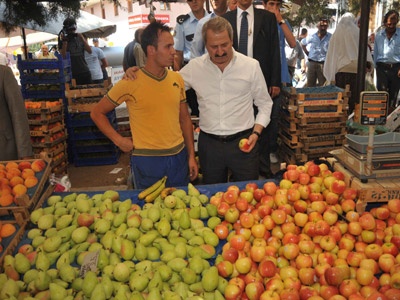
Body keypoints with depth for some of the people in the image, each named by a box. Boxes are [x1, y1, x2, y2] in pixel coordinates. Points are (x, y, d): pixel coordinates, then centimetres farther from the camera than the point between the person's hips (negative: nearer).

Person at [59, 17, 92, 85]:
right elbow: (63, 56, -10)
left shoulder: (80, 38, 10)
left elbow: (90, 51, -2)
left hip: (85, 72, 3)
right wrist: (65, 41, -16)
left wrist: (82, 38, -10)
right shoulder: (63, 40, 2)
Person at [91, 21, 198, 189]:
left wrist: (191, 156, 8)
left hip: (179, 157, 5)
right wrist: (119, 140, -9)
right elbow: (97, 113, -2)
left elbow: (184, 118, 10)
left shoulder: (177, 79, 2)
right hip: (147, 161, -4)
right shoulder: (130, 84, -12)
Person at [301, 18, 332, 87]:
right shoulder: (312, 37, 6)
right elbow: (303, 43, 23)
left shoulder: (331, 37, -2)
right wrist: (307, 53, 14)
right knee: (310, 85, 8)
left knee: (322, 86, 1)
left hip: (323, 64, -2)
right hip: (312, 63, 2)